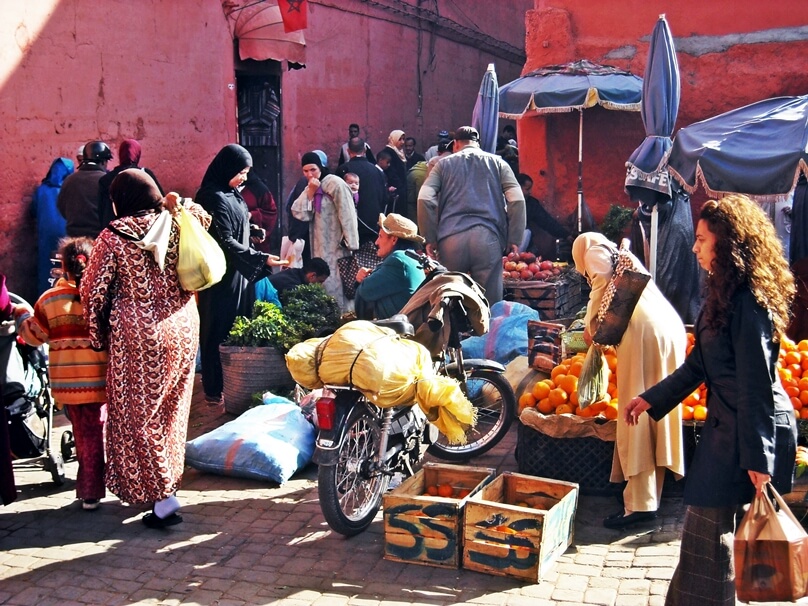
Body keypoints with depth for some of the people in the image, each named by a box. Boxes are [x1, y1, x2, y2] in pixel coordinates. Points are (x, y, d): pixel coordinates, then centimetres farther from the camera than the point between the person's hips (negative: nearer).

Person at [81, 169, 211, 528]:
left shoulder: (113, 237, -9)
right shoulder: (176, 227, 1)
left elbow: (93, 291, -5)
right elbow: (203, 218, 24)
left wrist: (99, 337, 7)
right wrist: (178, 205, 13)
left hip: (136, 335, -5)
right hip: (181, 329, 5)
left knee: (138, 416, 4)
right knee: (170, 412, 18)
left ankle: (163, 498, 1)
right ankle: (168, 481, 31)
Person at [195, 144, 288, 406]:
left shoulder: (231, 194, 10)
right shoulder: (214, 198, -18)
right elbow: (225, 242, -23)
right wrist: (261, 259, -27)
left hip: (237, 272, 9)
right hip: (222, 276, -9)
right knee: (220, 330, -2)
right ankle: (215, 390, 6)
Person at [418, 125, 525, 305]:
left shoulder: (444, 164, 17)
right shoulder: (497, 162, 17)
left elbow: (424, 198, 2)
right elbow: (517, 199, 4)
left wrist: (430, 238, 5)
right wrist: (514, 239, 6)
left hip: (451, 238, 1)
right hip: (487, 237, 0)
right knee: (490, 302, 2)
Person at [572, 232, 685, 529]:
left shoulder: (595, 253, 9)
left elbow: (603, 289, -4)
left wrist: (591, 326, 9)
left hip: (643, 328, -8)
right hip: (670, 326, 8)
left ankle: (639, 503, -9)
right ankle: (650, 494, 15)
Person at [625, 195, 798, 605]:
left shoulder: (748, 301, -19)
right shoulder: (725, 293, 11)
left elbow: (757, 383, -21)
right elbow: (699, 365, 17)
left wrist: (758, 458, -20)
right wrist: (651, 399, 16)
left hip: (754, 429, -10)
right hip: (726, 424, 10)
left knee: (711, 527, -1)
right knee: (709, 527, 16)